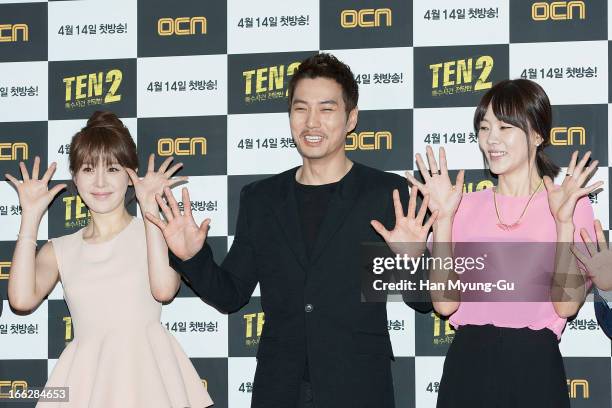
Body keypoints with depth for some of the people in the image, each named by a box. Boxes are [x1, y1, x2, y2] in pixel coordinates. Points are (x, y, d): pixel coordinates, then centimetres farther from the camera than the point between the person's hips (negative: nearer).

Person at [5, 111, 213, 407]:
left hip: (146, 373, -1)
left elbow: (164, 289, -15)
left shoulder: (153, 232, 5)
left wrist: (150, 208, -9)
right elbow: (22, 299, -7)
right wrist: (31, 217, -1)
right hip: (87, 379, 2)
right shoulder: (59, 250, 11)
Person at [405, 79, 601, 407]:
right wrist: (443, 218, -7)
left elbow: (567, 304, -10)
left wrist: (564, 221, -16)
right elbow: (444, 302, -2)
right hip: (467, 364, 2)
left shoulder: (573, 204, -1)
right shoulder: (467, 206, 8)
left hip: (534, 366, -2)